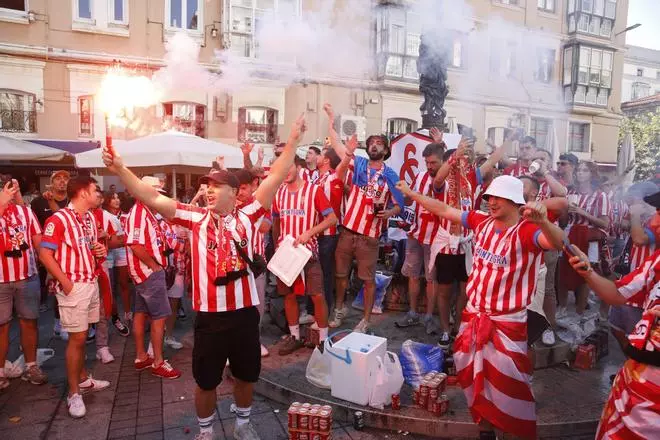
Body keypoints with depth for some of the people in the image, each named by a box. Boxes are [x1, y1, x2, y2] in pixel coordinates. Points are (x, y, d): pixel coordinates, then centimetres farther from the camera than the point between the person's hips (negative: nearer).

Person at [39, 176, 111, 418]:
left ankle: (83, 379, 32)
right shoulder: (59, 219, -15)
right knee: (77, 337, -1)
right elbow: (45, 254, -16)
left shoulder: (90, 218, 9)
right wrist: (65, 282, -18)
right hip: (73, 286, -7)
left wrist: (99, 250, 0)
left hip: (92, 282, 7)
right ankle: (74, 393, 11)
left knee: (82, 335, 18)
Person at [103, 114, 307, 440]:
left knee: (247, 375, 19)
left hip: (244, 312, 1)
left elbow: (274, 180, -3)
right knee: (206, 380, 16)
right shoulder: (196, 218, 0)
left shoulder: (246, 217, 0)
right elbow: (154, 199, -4)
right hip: (209, 316, 0)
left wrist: (292, 141, -4)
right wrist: (120, 170, -12)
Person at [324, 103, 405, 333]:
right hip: (347, 230, 2)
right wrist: (331, 119, -6)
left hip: (369, 235, -2)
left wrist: (389, 212, -18)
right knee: (341, 273, 14)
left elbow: (399, 205, 3)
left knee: (368, 279, 5)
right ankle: (340, 308, 36)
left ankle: (365, 320, 19)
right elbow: (337, 145, -1)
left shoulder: (391, 176, 0)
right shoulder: (358, 164, 4)